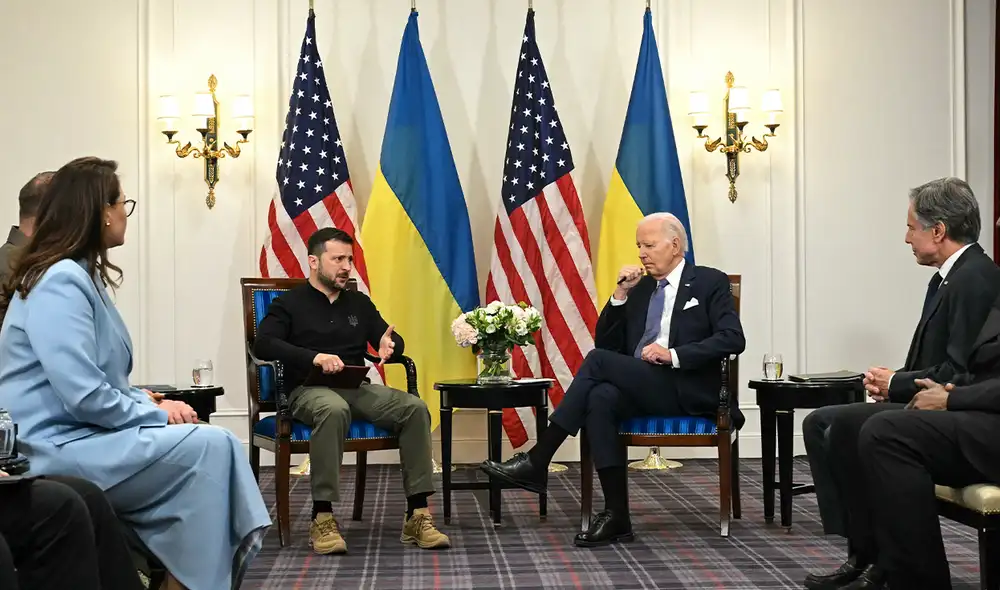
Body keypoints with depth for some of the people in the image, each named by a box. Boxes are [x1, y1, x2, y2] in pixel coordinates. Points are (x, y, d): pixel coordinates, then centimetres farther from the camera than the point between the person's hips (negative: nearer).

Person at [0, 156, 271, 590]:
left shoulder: (81, 275, 16)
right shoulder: (60, 281, -17)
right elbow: (85, 397, -25)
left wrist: (152, 405, 3)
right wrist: (157, 414, -12)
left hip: (81, 434, 10)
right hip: (57, 449, -10)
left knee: (212, 445, -5)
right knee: (208, 448, -17)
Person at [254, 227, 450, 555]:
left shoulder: (359, 303, 21)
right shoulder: (289, 304, 6)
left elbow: (393, 340, 18)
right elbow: (262, 344, -10)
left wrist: (389, 348, -9)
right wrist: (314, 358, -24)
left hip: (356, 388, 5)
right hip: (309, 390, -4)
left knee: (415, 408, -22)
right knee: (334, 409, -40)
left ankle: (417, 516, -25)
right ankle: (323, 519, -36)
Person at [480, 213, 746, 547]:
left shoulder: (710, 282, 6)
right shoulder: (640, 288, 21)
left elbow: (732, 340, -8)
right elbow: (608, 343, 16)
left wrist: (674, 355, -18)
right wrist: (621, 294, 4)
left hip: (687, 391, -5)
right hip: (640, 389, 5)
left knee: (598, 360, -24)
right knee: (600, 398, -31)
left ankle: (537, 462, -20)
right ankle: (616, 516, -30)